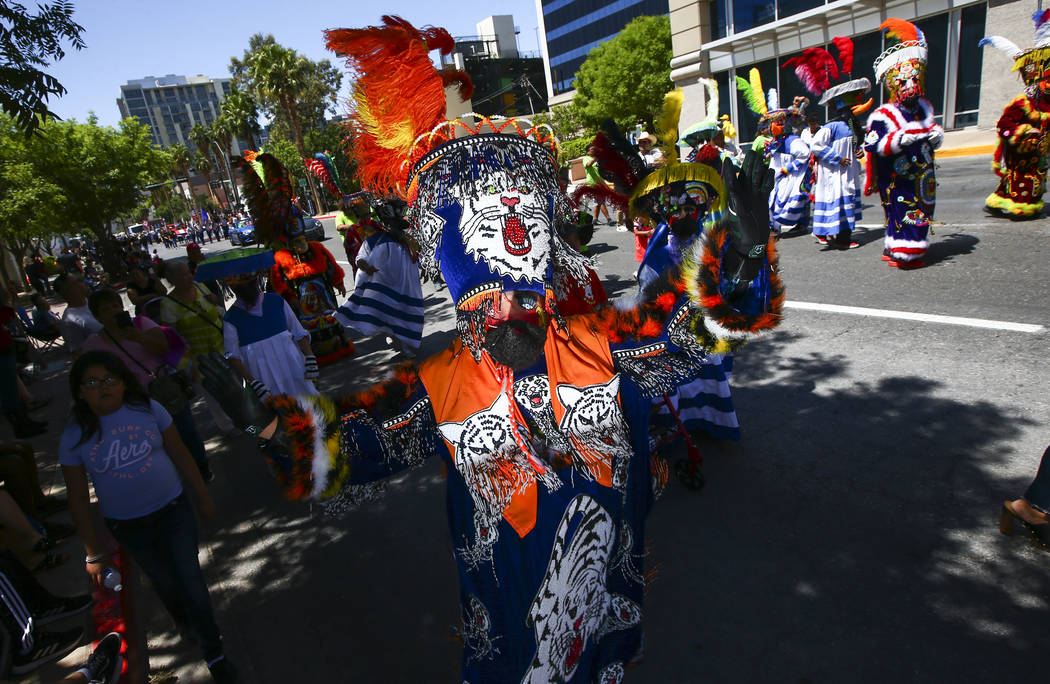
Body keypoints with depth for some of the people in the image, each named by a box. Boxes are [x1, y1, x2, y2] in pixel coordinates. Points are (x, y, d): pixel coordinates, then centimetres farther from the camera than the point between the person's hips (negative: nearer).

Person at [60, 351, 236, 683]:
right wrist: (93, 552, 1)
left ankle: (214, 654, 20)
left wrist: (202, 497, 4)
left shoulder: (148, 410, -12)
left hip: (174, 509, 0)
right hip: (128, 526, 1)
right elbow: (78, 499, -3)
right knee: (164, 581, 17)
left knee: (189, 576, 1)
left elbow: (181, 456, -2)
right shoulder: (75, 437, -11)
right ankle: (184, 621, 50)